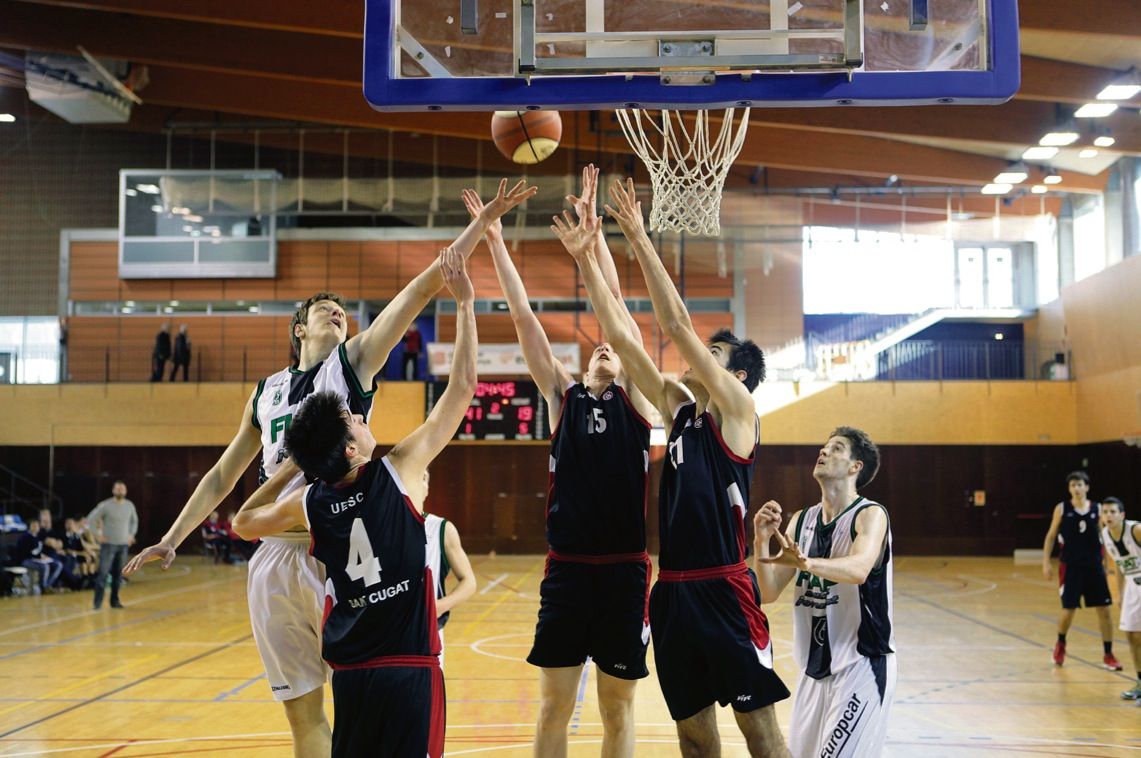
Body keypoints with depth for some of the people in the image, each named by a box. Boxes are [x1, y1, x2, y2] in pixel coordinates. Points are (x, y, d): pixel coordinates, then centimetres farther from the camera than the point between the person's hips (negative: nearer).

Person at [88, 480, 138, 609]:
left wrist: (131, 534, 12)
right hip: (108, 544, -4)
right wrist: (98, 535, -8)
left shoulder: (129, 505, 5)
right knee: (103, 574, -9)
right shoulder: (105, 505, -8)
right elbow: (91, 519, -5)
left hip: (123, 545, 4)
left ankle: (115, 600, 18)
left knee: (118, 575, 8)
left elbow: (134, 521, 23)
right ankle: (98, 602, -6)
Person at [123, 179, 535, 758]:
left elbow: (424, 287, -1)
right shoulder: (266, 392, 17)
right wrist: (172, 539, 20)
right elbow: (224, 474, 24)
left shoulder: (353, 361, 6)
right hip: (275, 557, 4)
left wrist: (484, 220, -6)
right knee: (302, 711, 10)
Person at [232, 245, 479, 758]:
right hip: (408, 669, -5)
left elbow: (243, 523, 24)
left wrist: (288, 469, 23)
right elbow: (462, 387, -7)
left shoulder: (307, 504, 3)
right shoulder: (398, 473, -10)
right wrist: (465, 302, -1)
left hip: (348, 672, 5)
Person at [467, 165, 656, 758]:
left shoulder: (635, 399, 6)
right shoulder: (562, 397, 9)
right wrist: (494, 238, 3)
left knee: (618, 707, 8)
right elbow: (523, 315, 6)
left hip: (625, 569, -1)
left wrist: (592, 228, -4)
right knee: (554, 704, 6)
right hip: (566, 567, 1)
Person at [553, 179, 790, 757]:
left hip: (724, 590, -7)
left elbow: (676, 324, -14)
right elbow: (620, 339, 10)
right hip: (672, 590, 7)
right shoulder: (681, 410, 13)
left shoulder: (738, 412, -5)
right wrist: (585, 260, 6)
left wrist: (639, 239, -14)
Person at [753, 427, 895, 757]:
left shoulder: (870, 515, -11)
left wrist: (805, 562, -50)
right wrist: (761, 542, -15)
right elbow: (769, 593, 2)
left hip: (861, 665, -7)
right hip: (814, 667, 7)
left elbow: (858, 570, -32)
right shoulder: (801, 520, 8)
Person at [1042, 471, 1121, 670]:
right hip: (1070, 566, -2)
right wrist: (1046, 562, -1)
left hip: (1094, 566, 2)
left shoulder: (1097, 509, 2)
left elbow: (1104, 538, 9)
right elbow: (1051, 536, 4)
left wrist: (1106, 563, 4)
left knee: (1104, 610, 0)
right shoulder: (1062, 509, -2)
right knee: (1068, 610, -1)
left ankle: (1108, 655, 12)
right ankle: (1060, 644, 27)